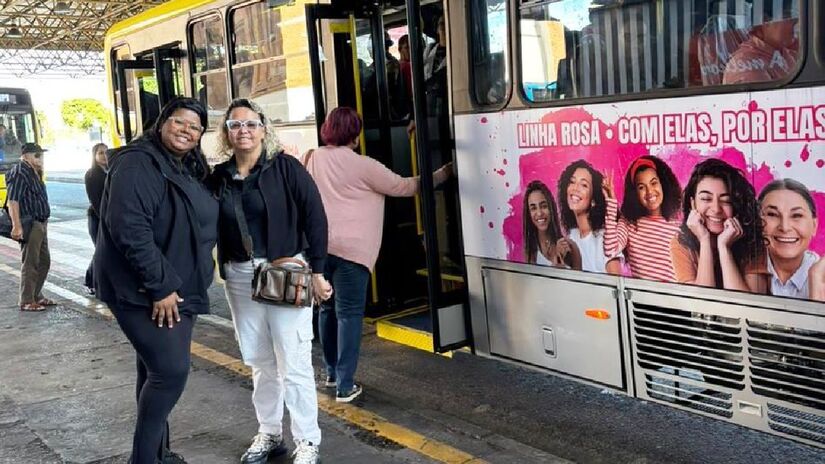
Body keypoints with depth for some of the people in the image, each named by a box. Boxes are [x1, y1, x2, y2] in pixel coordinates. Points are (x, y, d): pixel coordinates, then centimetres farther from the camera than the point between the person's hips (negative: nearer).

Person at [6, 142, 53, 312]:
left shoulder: (33, 172, 16)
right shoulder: (19, 173, -15)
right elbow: (13, 202, -22)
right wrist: (17, 226, -28)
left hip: (40, 224, 10)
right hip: (29, 225, -10)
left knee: (44, 261, 15)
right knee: (30, 263, -5)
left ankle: (36, 296, 27)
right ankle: (26, 301, 2)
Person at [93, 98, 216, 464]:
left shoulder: (188, 170, 13)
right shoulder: (139, 164, -16)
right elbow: (129, 228, -26)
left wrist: (175, 284, 15)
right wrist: (159, 286, -25)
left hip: (178, 290, 9)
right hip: (143, 291, -9)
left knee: (157, 371, 14)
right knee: (171, 370, -12)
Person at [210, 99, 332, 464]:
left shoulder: (285, 167, -7)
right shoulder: (220, 176, 5)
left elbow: (315, 217, -9)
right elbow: (214, 227, 10)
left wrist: (316, 271, -11)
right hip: (239, 277, 5)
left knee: (293, 363, -2)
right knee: (259, 361, 15)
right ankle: (269, 433, 30)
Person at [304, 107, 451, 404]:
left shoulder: (313, 159, 8)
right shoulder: (362, 166, -7)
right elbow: (402, 187, -1)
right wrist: (442, 174, 9)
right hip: (350, 248, -6)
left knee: (328, 309, 17)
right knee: (349, 314, -2)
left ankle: (332, 373, 28)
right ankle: (345, 386, -2)